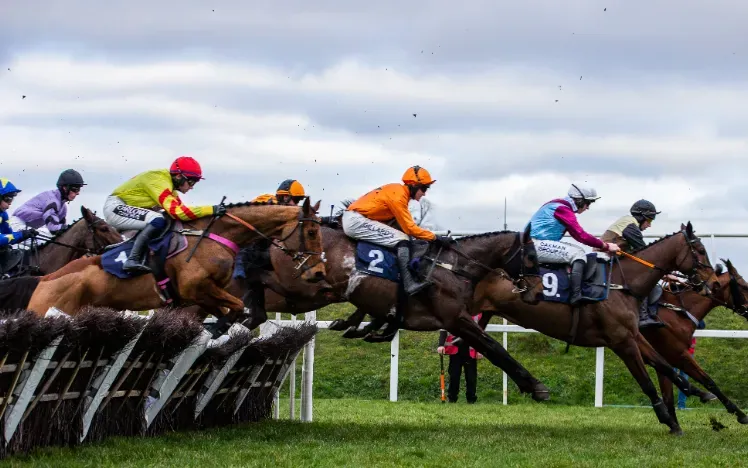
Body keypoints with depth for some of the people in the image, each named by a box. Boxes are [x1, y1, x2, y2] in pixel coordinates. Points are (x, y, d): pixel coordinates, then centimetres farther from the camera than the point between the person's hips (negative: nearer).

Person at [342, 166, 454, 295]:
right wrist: (436, 238, -12)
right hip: (355, 221, -11)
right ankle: (409, 283, -26)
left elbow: (405, 225, 15)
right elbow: (410, 228, -16)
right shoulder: (398, 196, -17)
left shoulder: (398, 191, 11)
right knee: (402, 239, -18)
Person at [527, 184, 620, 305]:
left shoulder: (563, 206, 17)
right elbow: (581, 235, -18)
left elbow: (577, 234, 20)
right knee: (578, 254, -15)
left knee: (578, 251, 14)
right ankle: (576, 297, -25)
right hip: (536, 245, -10)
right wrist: (605, 246, -12)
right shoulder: (562, 209, -15)